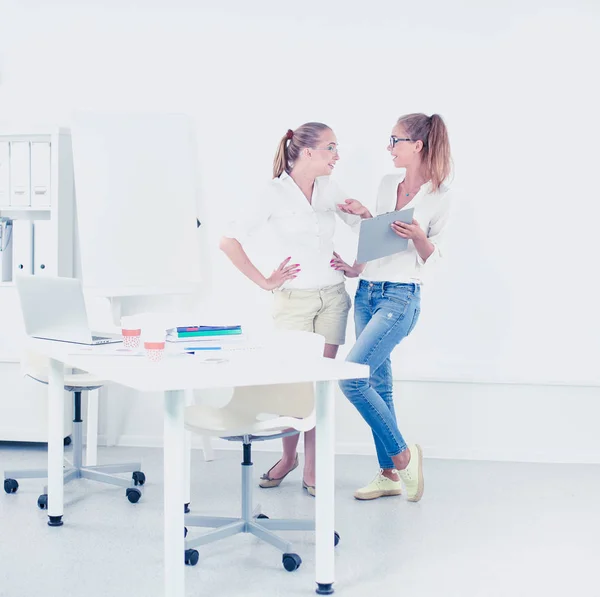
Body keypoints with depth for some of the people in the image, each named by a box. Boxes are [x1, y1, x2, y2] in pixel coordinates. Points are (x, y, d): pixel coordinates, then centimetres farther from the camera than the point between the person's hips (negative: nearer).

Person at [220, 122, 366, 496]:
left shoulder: (330, 190, 6)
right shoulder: (275, 194, -8)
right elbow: (229, 242, -11)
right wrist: (265, 282, -10)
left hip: (333, 296, 4)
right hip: (294, 299, -3)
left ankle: (312, 467, 12)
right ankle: (288, 456, 24)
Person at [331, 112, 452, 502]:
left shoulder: (440, 197, -7)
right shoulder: (387, 184, 12)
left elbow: (433, 257, -6)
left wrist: (418, 235, -23)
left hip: (400, 297, -7)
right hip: (367, 292, 7)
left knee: (351, 376, -17)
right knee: (379, 383, 9)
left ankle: (403, 455, 1)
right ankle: (389, 474, 20)